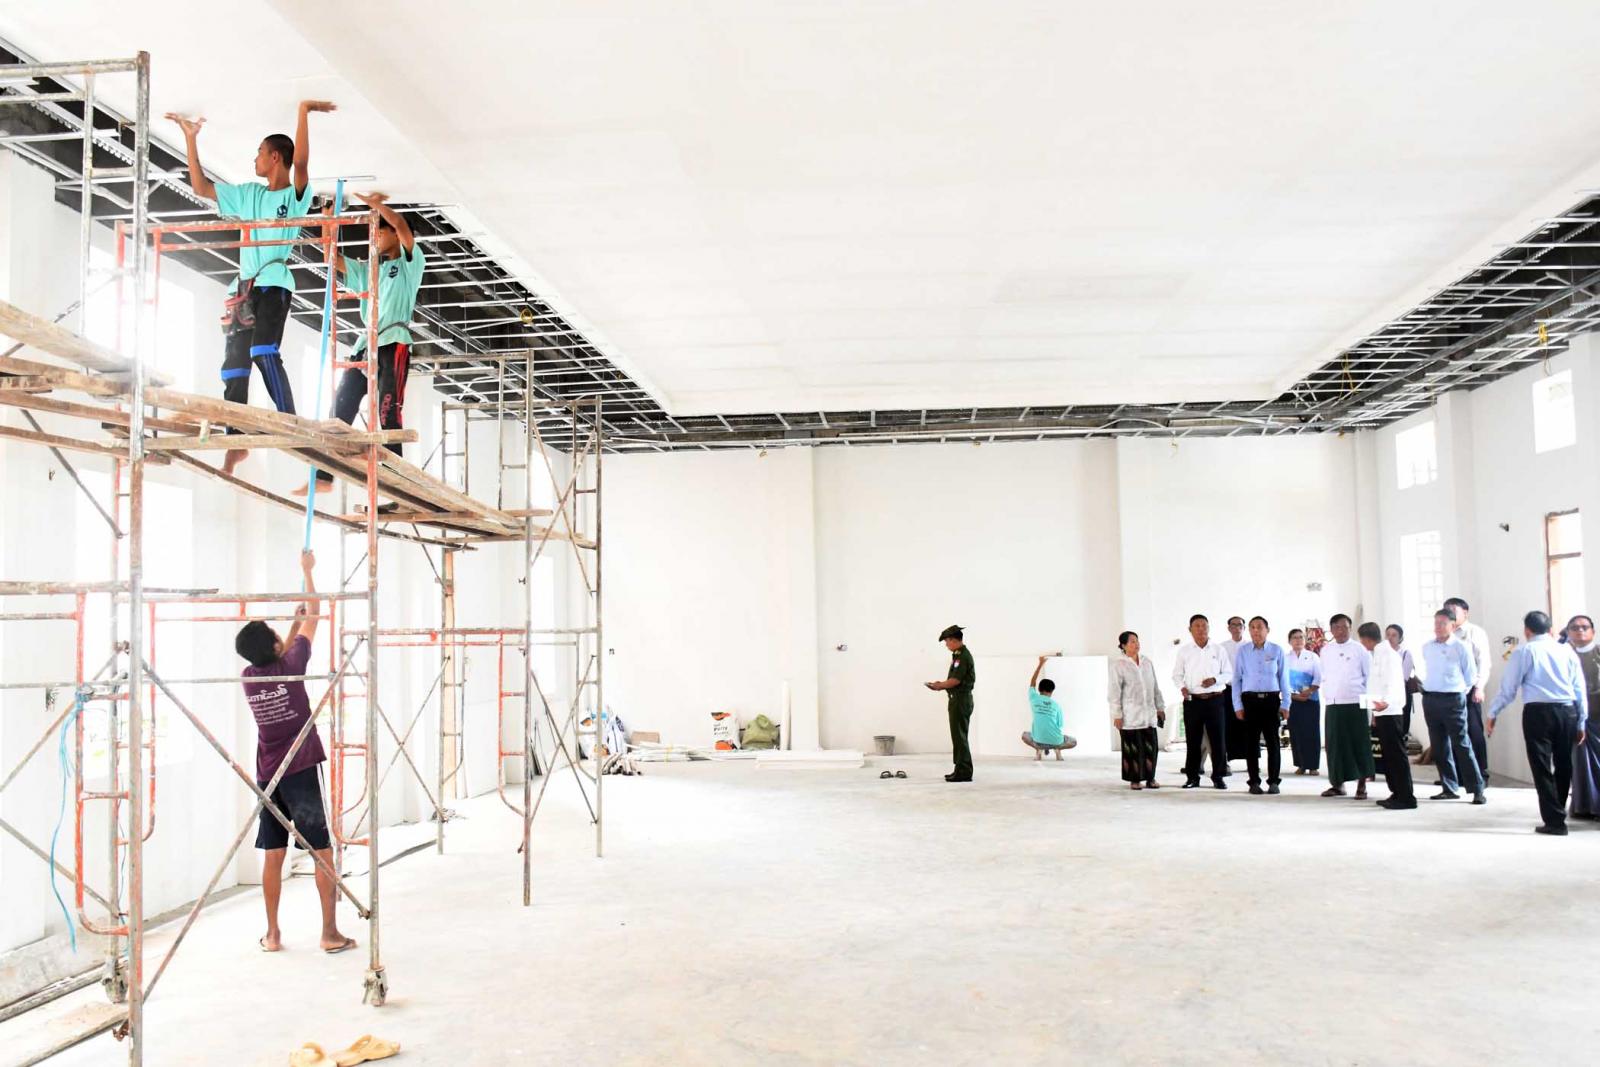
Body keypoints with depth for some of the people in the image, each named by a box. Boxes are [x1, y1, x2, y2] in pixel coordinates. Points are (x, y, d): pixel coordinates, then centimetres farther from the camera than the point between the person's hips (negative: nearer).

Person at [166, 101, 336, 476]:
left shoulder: (295, 195, 1)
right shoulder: (248, 193, 20)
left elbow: (301, 163, -18)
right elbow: (200, 186, 23)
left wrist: (303, 113, -22)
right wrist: (191, 138, 22)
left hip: (274, 284, -7)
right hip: (244, 286, 7)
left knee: (263, 350, -27)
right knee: (234, 362, 5)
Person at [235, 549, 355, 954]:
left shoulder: (249, 677, 3)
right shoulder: (289, 668, -10)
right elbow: (314, 618, -1)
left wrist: (295, 622, 31)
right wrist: (307, 571, 9)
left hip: (267, 776, 5)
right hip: (300, 772, -5)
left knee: (273, 855, 9)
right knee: (323, 853, 0)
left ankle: (272, 934, 14)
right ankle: (331, 933, 1)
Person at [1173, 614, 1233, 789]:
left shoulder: (1218, 650, 5)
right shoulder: (1184, 651, 5)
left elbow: (1229, 673, 7)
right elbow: (1177, 674, 9)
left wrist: (1215, 680, -12)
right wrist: (1182, 687, -10)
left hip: (1215, 699, 0)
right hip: (1192, 700, 0)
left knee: (1217, 739, 1)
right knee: (1193, 739, 4)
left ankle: (1218, 776, 12)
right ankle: (1192, 777, 12)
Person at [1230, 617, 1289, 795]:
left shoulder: (1277, 650, 3)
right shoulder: (1242, 651, 4)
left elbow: (1283, 678, 5)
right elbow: (1236, 679, 5)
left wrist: (1285, 705, 2)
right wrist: (1237, 706, 1)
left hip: (1271, 700, 0)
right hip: (1250, 700, 0)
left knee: (1273, 741, 0)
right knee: (1251, 742, 4)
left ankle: (1273, 781, 11)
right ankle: (1254, 782, 12)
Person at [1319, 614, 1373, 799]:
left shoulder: (1359, 650, -1)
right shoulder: (1326, 650, 10)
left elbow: (1370, 676, 2)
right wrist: (1326, 694, 10)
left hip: (1355, 704, -3)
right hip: (1333, 705, 3)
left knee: (1359, 743, -1)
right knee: (1335, 744, 4)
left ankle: (1361, 785, 7)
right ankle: (1337, 783, 13)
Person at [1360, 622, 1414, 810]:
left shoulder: (1387, 654, -12)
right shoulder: (1379, 654, 16)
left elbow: (1393, 683, -23)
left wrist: (1386, 702, -41)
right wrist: (1376, 711, 21)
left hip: (1389, 712, -10)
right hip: (1383, 712, 10)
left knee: (1396, 754, -6)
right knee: (1389, 755, 12)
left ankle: (1406, 797, -3)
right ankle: (1397, 794, 18)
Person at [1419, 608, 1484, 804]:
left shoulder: (1460, 647, -5)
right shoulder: (1427, 648, 9)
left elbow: (1471, 675, 3)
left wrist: (1460, 691, 8)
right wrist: (1428, 687, 14)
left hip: (1453, 699, -5)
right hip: (1430, 699, 5)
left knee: (1462, 745, -7)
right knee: (1439, 746, 8)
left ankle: (1477, 789, -1)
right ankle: (1449, 788, 16)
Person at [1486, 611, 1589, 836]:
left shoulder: (1524, 651, 1)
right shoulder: (1567, 651, 12)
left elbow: (1508, 687, -1)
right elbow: (1580, 689, 14)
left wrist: (1492, 714, 6)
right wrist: (1581, 722, 20)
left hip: (1538, 712, -4)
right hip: (1568, 711, 4)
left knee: (1542, 767, 0)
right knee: (1563, 765, 17)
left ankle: (1555, 821, -2)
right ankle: (1557, 814, 28)